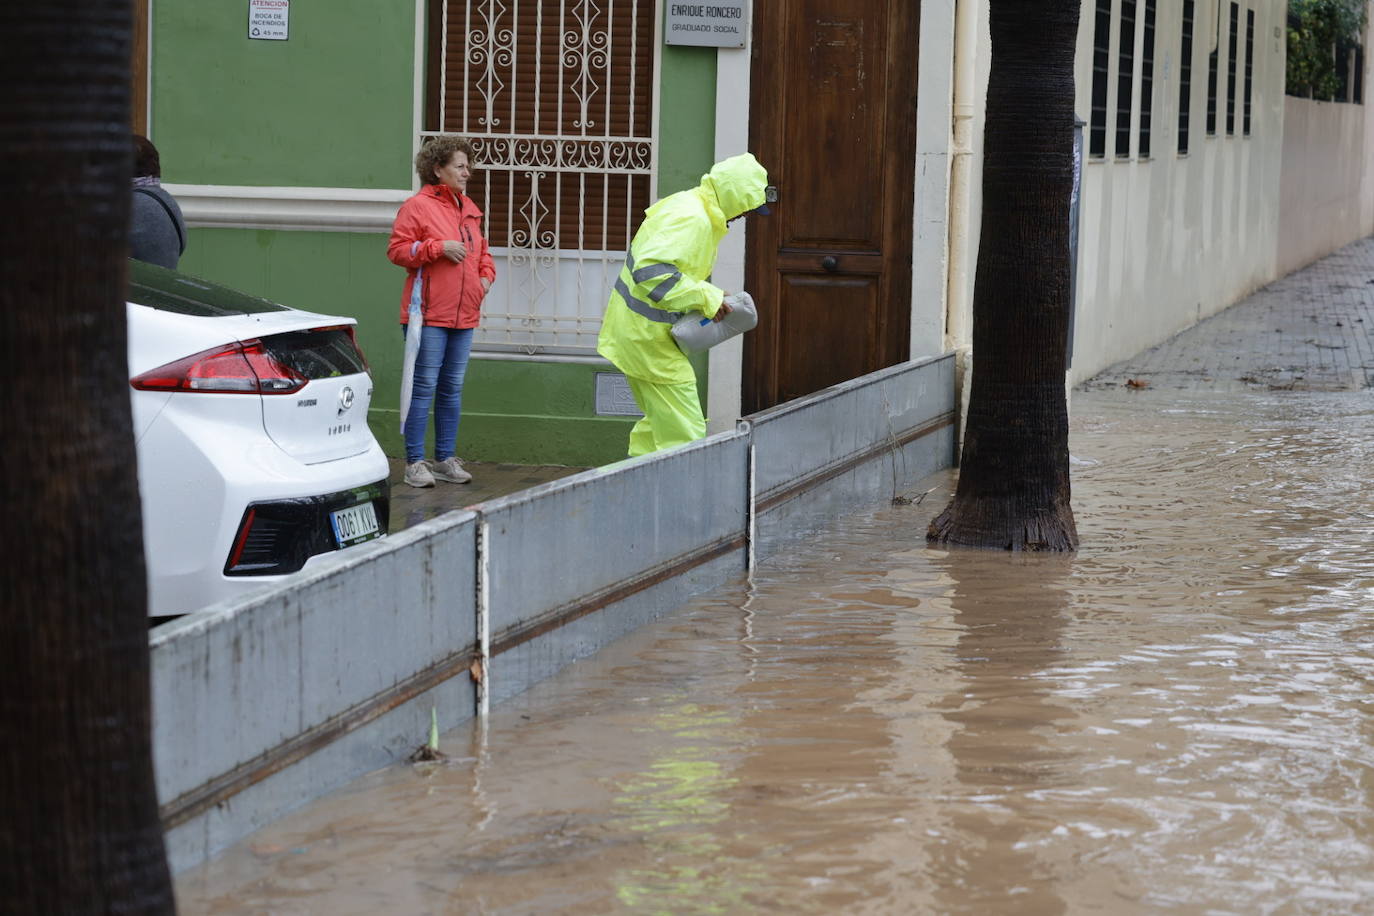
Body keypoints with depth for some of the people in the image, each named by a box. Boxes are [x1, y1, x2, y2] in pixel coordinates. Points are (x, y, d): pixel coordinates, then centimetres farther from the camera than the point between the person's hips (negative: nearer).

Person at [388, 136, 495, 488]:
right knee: (424, 386, -5)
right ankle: (414, 462, -1)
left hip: (464, 314, 7)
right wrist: (440, 248, -18)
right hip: (429, 315, -7)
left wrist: (486, 275, 8)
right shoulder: (417, 207, -6)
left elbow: (482, 250, 28)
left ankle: (445, 459, 19)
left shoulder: (469, 209, 16)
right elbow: (397, 250, -10)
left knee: (452, 388, 11)